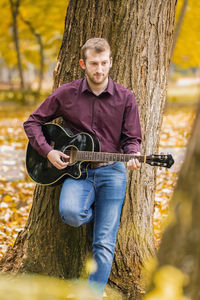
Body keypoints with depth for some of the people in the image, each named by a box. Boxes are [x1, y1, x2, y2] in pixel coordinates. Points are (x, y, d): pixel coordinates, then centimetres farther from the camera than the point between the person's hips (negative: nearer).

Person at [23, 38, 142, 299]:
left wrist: (133, 155, -19)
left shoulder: (125, 98, 0)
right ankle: (92, 212, 6)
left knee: (104, 245, -7)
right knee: (70, 213, -31)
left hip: (111, 172, 0)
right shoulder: (66, 94, 1)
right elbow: (32, 123, 9)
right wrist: (47, 151, -6)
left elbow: (132, 139, 4)